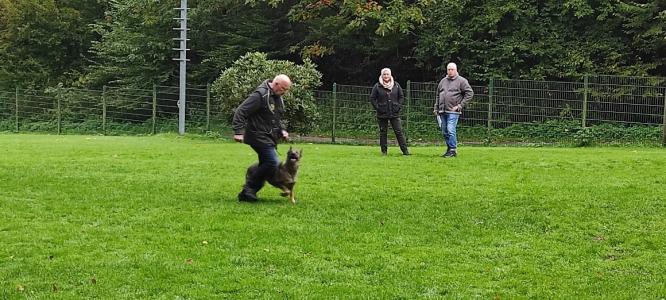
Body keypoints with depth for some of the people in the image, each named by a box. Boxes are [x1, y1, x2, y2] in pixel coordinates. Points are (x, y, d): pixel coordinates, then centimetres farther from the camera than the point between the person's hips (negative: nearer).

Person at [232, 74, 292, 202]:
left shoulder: (278, 98, 14)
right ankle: (249, 188, -9)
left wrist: (281, 130, 10)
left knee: (265, 165, 9)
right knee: (273, 163, -18)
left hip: (270, 138, 10)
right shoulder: (260, 95, -16)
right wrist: (239, 131, -24)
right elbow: (240, 112, -19)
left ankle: (247, 193, 15)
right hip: (259, 136, -10)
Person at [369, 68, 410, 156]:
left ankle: (405, 150, 1)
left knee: (399, 132, -1)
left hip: (394, 113, 1)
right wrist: (377, 108, -7)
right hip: (382, 114, -1)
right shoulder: (377, 86, 0)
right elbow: (372, 98, 3)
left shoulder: (396, 85, 6)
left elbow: (401, 97, 12)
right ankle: (384, 151, 11)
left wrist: (399, 106, 0)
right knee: (383, 133, 4)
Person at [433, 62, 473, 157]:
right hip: (442, 111, 6)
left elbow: (470, 93, -4)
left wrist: (460, 105, -9)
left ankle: (453, 150, -9)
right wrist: (436, 108, 18)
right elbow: (438, 95, 24)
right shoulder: (443, 81, 16)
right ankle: (449, 148, 20)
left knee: (451, 130, -14)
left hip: (453, 111, -6)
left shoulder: (461, 81, -1)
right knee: (444, 132, 9)